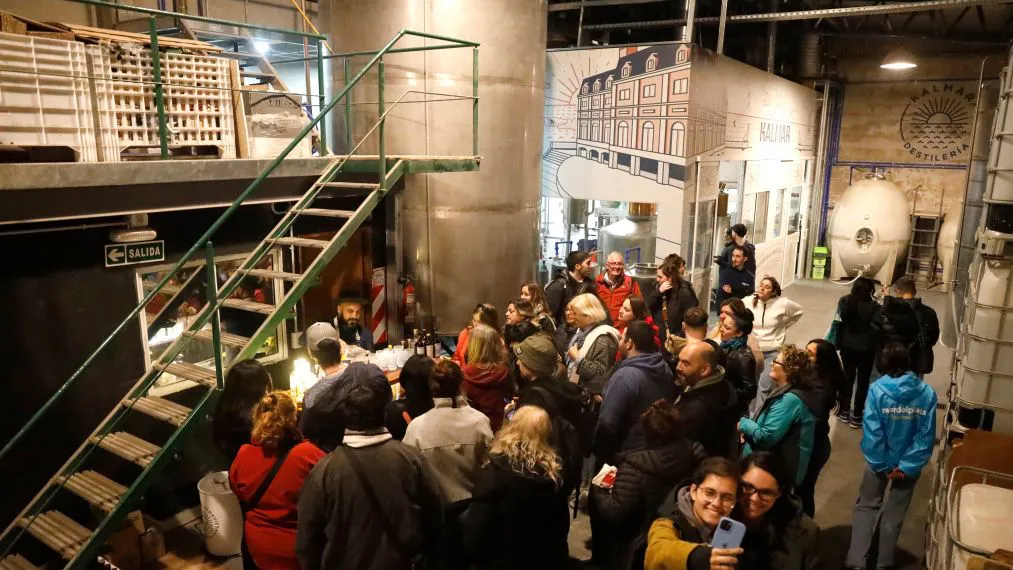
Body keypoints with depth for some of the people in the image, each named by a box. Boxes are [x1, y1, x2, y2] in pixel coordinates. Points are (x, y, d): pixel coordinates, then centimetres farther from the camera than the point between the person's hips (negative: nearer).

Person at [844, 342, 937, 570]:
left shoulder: (877, 389, -18)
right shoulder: (927, 393, -11)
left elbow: (872, 432, -20)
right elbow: (926, 436, -14)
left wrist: (882, 465, -10)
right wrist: (907, 466, -12)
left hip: (881, 461, -2)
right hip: (909, 464, 2)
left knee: (867, 506, 17)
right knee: (894, 514, 18)